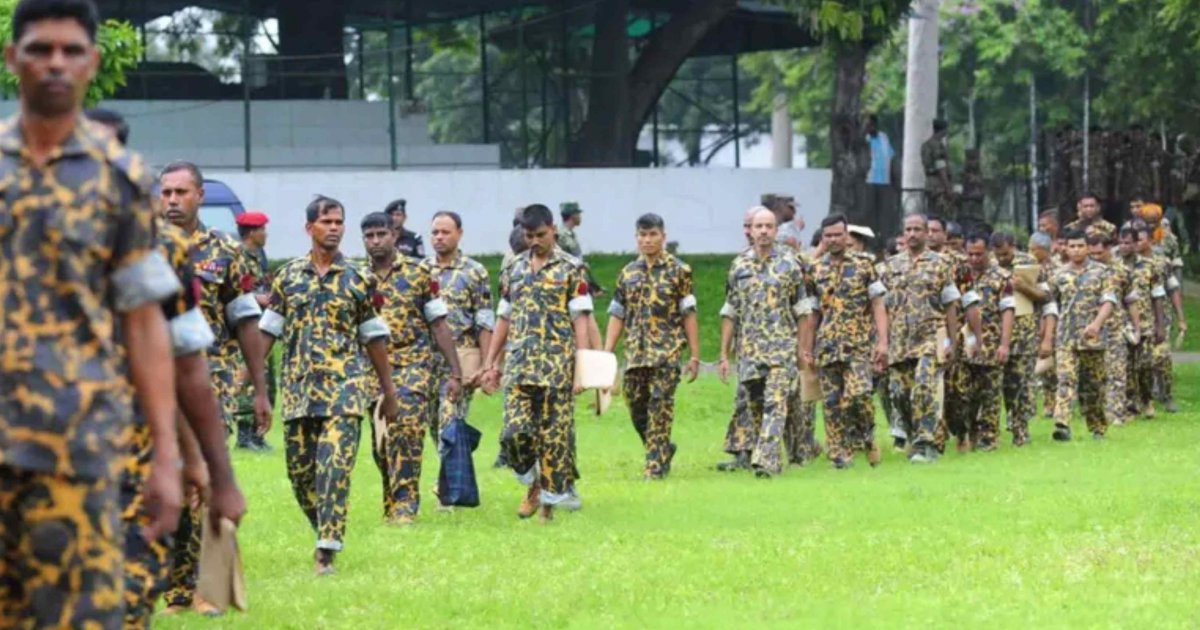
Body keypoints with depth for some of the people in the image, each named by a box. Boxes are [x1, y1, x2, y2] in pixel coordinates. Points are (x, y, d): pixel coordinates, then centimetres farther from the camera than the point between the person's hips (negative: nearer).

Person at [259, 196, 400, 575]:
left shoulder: (358, 281, 5)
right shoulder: (288, 277, 8)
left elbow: (375, 339, 8)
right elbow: (268, 330, 10)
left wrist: (389, 393, 9)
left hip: (344, 388, -3)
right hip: (298, 388, 3)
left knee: (335, 468, -14)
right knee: (299, 470, 6)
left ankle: (327, 552, -15)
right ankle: (327, 535, 26)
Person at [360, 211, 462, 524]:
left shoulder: (419, 273, 1)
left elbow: (439, 325, 3)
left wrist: (455, 373, 1)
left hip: (413, 367, -3)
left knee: (406, 431, -18)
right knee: (380, 443, 5)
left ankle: (404, 504, -16)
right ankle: (391, 504, 20)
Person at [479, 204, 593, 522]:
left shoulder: (571, 268, 1)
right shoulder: (514, 270, 15)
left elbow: (580, 318, -3)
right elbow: (504, 319, 19)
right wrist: (490, 364, 15)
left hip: (557, 364, -4)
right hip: (518, 364, 4)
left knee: (555, 434, -3)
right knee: (514, 431, -8)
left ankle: (550, 499, 7)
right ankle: (534, 483, 16)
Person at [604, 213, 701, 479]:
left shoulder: (678, 271, 0)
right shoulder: (628, 274, 11)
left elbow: (688, 315, -1)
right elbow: (617, 316, 12)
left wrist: (694, 356, -5)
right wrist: (606, 355, 5)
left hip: (667, 352, -4)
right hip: (635, 353, 4)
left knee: (660, 407, -9)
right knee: (637, 407, 7)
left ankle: (656, 465, -5)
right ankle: (663, 449, 29)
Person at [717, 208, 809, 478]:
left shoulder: (789, 264, 2)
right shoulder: (739, 266, 9)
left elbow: (801, 310, 4)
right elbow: (730, 313, 12)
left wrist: (803, 348, 0)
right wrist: (724, 355, 8)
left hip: (782, 348, -4)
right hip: (749, 351, 4)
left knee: (775, 405, -15)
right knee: (756, 408, 8)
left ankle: (766, 460, -24)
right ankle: (772, 460, 19)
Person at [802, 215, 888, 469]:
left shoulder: (864, 264, 3)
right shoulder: (816, 270, 12)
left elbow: (878, 305, 0)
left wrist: (882, 341, -9)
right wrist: (807, 348, 14)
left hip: (858, 343, -4)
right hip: (827, 346, 4)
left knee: (858, 393, -21)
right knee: (832, 402, 2)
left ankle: (867, 436, 4)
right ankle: (840, 454, 9)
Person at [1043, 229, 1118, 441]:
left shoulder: (1101, 272, 3)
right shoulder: (1059, 276, 9)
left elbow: (1109, 301, -5)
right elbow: (1053, 308, 14)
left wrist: (1097, 323, -23)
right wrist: (1048, 339, 11)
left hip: (1092, 337, -1)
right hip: (1065, 339, 1)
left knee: (1093, 385, 7)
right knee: (1066, 380, -15)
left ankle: (1098, 428, 21)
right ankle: (1062, 425, -28)